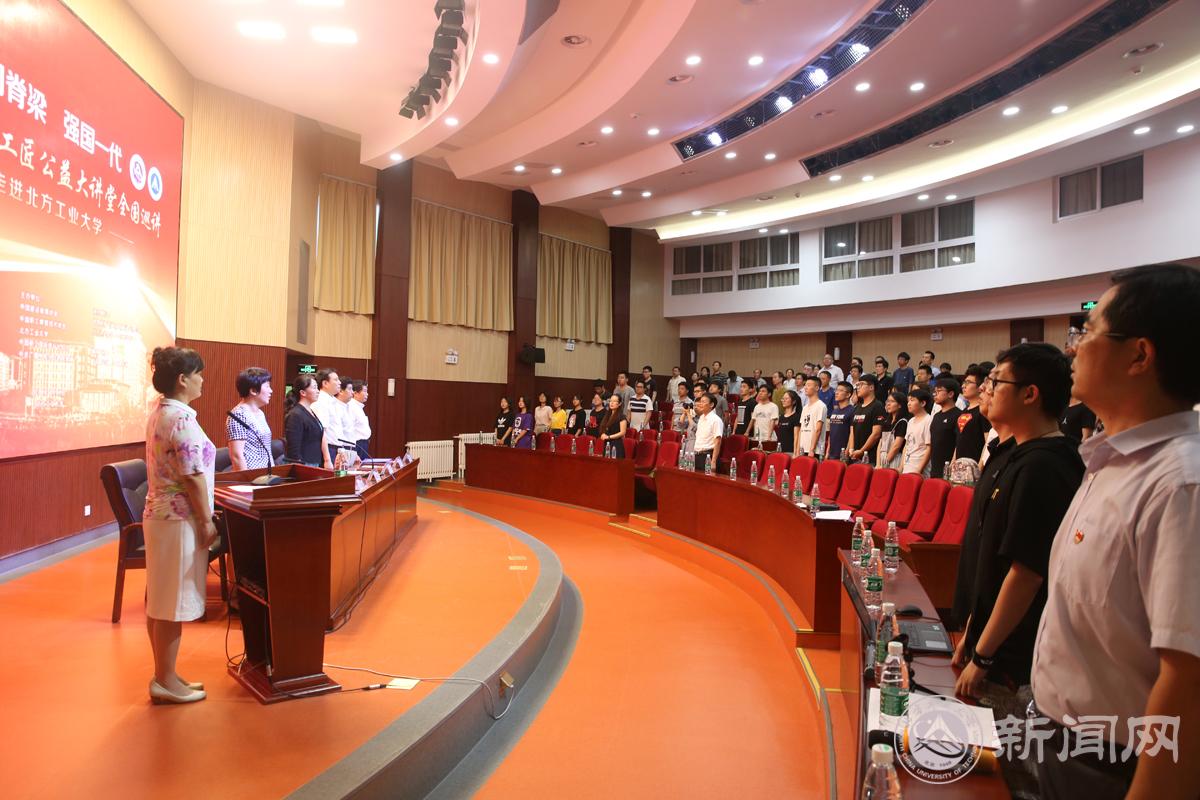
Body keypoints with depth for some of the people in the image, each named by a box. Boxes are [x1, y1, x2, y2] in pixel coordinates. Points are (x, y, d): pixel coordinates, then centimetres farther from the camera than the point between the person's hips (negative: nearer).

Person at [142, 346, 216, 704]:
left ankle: (164, 675, 24)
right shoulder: (182, 419, -19)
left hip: (159, 513, 10)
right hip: (179, 519, -10)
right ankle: (165, 681, 9)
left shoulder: (158, 414, 11)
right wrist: (207, 520, -13)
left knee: (159, 599, 14)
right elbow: (193, 477, -20)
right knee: (173, 602, -1)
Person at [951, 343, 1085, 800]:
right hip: (992, 641, 9)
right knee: (997, 762, 21)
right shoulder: (1013, 454, 7)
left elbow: (1026, 573, -24)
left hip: (1015, 660, -9)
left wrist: (983, 657, -19)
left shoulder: (1042, 467, -23)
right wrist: (970, 636, 16)